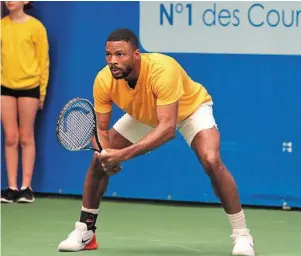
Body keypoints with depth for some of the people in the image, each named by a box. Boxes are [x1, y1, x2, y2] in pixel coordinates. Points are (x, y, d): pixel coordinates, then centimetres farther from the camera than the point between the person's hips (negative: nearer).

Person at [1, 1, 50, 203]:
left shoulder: (36, 26, -3)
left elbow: (43, 60, 0)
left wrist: (42, 92, 0)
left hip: (28, 87, -2)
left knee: (26, 138, 3)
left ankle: (26, 187, 7)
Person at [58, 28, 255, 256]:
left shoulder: (163, 71, -43)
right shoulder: (104, 81, -27)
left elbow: (167, 128, -46)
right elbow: (101, 129, -16)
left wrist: (123, 154, -53)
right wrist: (106, 153, -39)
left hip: (190, 109, -5)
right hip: (144, 116, 5)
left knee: (211, 161, -29)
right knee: (99, 160, -6)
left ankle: (242, 234, -16)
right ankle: (85, 231, 14)